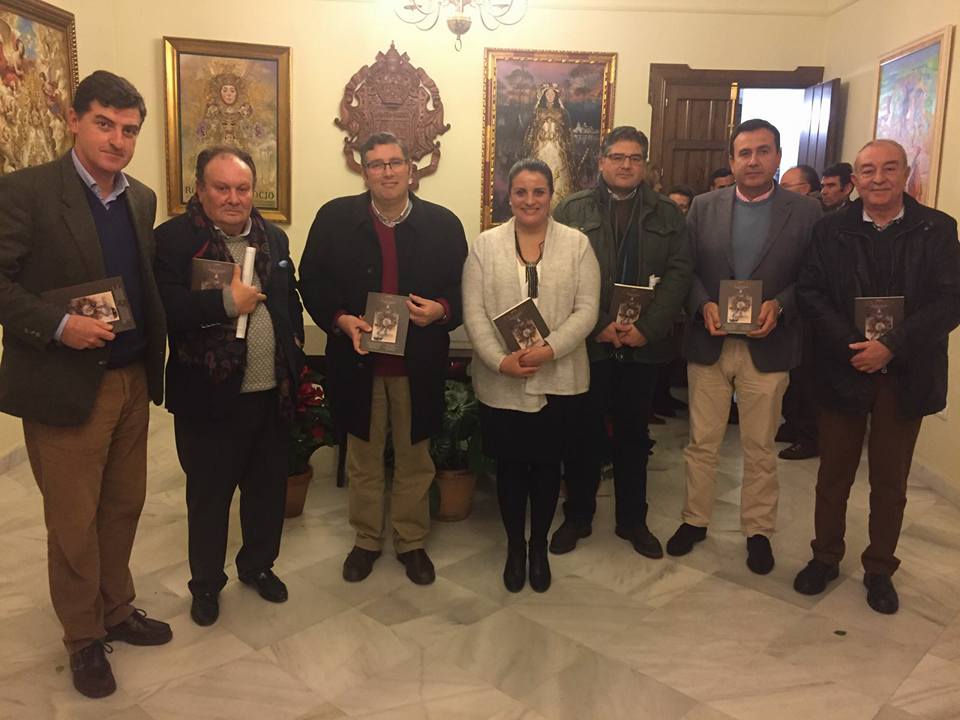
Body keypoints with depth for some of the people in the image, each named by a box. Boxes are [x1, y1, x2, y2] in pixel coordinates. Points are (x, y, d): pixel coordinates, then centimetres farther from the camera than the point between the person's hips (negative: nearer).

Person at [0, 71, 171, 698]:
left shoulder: (142, 199, 9)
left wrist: (156, 349, 2)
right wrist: (59, 325, -22)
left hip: (132, 381, 6)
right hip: (65, 386, -5)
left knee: (124, 507, 17)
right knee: (74, 522, 8)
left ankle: (117, 611, 38)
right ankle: (84, 637, 28)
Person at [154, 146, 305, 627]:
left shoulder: (273, 237, 8)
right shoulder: (173, 238, -10)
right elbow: (164, 307, -23)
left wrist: (294, 347, 7)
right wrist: (226, 301, -24)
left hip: (273, 394, 5)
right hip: (209, 397, -5)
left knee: (268, 488, 19)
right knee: (208, 496, 12)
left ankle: (258, 565, 41)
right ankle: (206, 583, 34)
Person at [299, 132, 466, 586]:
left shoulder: (443, 223, -1)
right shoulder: (334, 218, -1)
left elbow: (462, 289, 3)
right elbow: (312, 281, 1)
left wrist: (441, 310, -18)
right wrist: (340, 320, -16)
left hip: (418, 363, 0)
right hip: (358, 360, 0)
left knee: (414, 459, 14)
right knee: (363, 459, 16)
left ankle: (411, 542, 33)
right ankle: (367, 539, 35)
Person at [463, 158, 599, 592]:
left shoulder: (577, 243, 2)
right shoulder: (485, 245, 2)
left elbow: (586, 309, -5)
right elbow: (474, 312, -4)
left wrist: (549, 349, -19)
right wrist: (500, 360, -16)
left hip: (558, 380, 0)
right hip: (501, 382, 0)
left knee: (546, 464, 11)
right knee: (509, 465, 10)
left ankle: (539, 546, 31)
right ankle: (514, 547, 30)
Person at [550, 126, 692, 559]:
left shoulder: (667, 214, 9)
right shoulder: (571, 210, 2)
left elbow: (678, 274, 1)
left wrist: (647, 328, -12)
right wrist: (598, 326, -14)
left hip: (644, 344, 2)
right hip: (587, 344, -2)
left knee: (634, 435, 13)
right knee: (584, 434, 8)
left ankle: (632, 520, 27)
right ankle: (577, 517, 25)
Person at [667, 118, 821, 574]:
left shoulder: (805, 211, -1)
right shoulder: (703, 207, 4)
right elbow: (686, 270, 2)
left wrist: (779, 305, -18)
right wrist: (704, 305, -14)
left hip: (767, 346, -1)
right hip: (709, 343, 1)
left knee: (760, 448, 12)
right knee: (701, 443, 12)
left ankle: (758, 531, 29)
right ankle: (695, 519, 29)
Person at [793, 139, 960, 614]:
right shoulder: (831, 229, 1)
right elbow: (810, 292, -6)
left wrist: (890, 346, -20)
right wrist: (853, 345, -17)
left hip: (905, 374, 0)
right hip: (844, 369, 1)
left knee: (890, 480, 12)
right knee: (833, 474, 12)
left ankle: (879, 569, 29)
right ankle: (825, 558, 30)